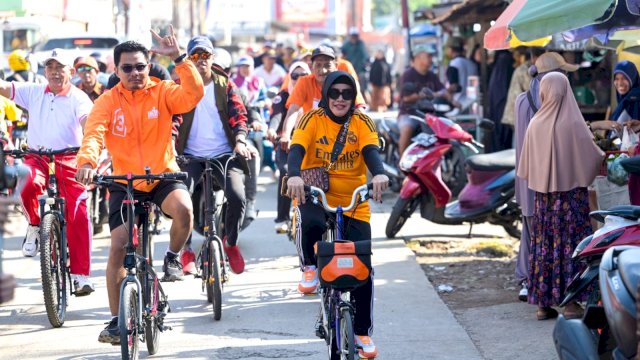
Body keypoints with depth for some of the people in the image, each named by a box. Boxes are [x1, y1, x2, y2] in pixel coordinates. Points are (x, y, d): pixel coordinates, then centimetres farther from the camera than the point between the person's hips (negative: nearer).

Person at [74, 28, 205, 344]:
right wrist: (87, 162, -41)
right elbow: (94, 133, -21)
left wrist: (178, 58, -30)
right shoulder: (108, 101, -5)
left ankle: (172, 256, 0)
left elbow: (194, 94, -21)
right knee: (118, 245, -9)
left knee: (183, 209, -32)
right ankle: (116, 320, 4)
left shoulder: (162, 93, -3)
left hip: (163, 176, 0)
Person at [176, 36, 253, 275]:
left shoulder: (225, 85, 9)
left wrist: (240, 141, -17)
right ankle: (186, 251, -2)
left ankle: (231, 242, 7)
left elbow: (239, 115, 2)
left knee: (237, 197, -22)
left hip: (224, 154, 0)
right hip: (190, 155, 0)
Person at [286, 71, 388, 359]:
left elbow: (371, 151, -15)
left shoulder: (362, 122, 1)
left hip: (354, 204, 2)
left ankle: (363, 332, 10)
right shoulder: (312, 119, -4)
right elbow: (296, 149, -18)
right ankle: (310, 267, -6)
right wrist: (294, 175, -40)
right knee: (310, 222, -39)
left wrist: (379, 174, -38)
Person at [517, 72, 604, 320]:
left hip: (542, 195, 3)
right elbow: (593, 155, -6)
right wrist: (606, 156, 17)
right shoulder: (573, 123, -11)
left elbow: (525, 166, 6)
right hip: (571, 191, -3)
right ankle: (570, 302, -1)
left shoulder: (535, 124, -2)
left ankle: (543, 304, 10)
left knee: (543, 244, 8)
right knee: (570, 242, 1)